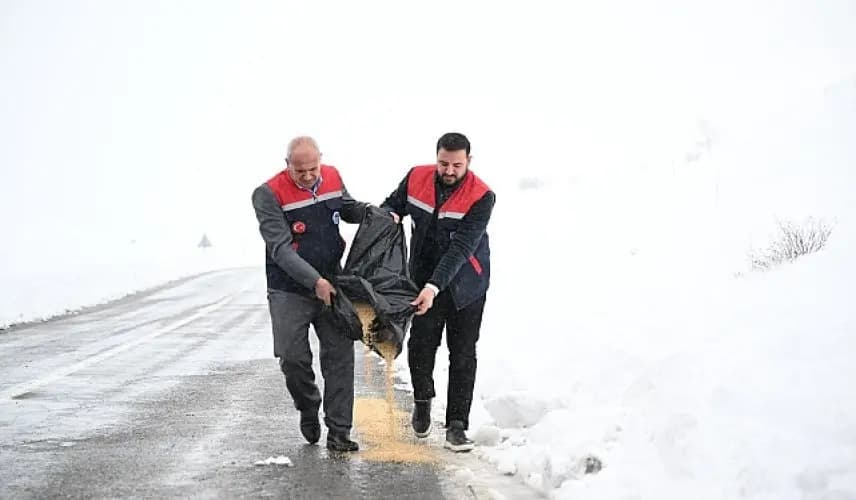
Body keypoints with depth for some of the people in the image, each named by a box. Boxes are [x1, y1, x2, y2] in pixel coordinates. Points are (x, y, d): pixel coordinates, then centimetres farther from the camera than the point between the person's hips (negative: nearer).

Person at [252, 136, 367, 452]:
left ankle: (338, 432, 0)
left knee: (340, 355, -3)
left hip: (331, 285, 3)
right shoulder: (268, 195, -15)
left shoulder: (332, 177, 0)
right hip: (289, 292, -3)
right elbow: (279, 249, -20)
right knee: (293, 358, -1)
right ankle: (308, 409, 29)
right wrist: (315, 281, -27)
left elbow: (349, 209, 21)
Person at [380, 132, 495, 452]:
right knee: (420, 345, 4)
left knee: (463, 354, 0)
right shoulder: (417, 178, -9)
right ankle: (422, 400, 32)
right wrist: (390, 215, -17)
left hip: (466, 284, -3)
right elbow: (393, 204, 9)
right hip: (424, 278, 3)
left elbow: (461, 248, -28)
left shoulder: (481, 197, -21)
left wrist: (435, 287, -37)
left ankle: (456, 425, 7)